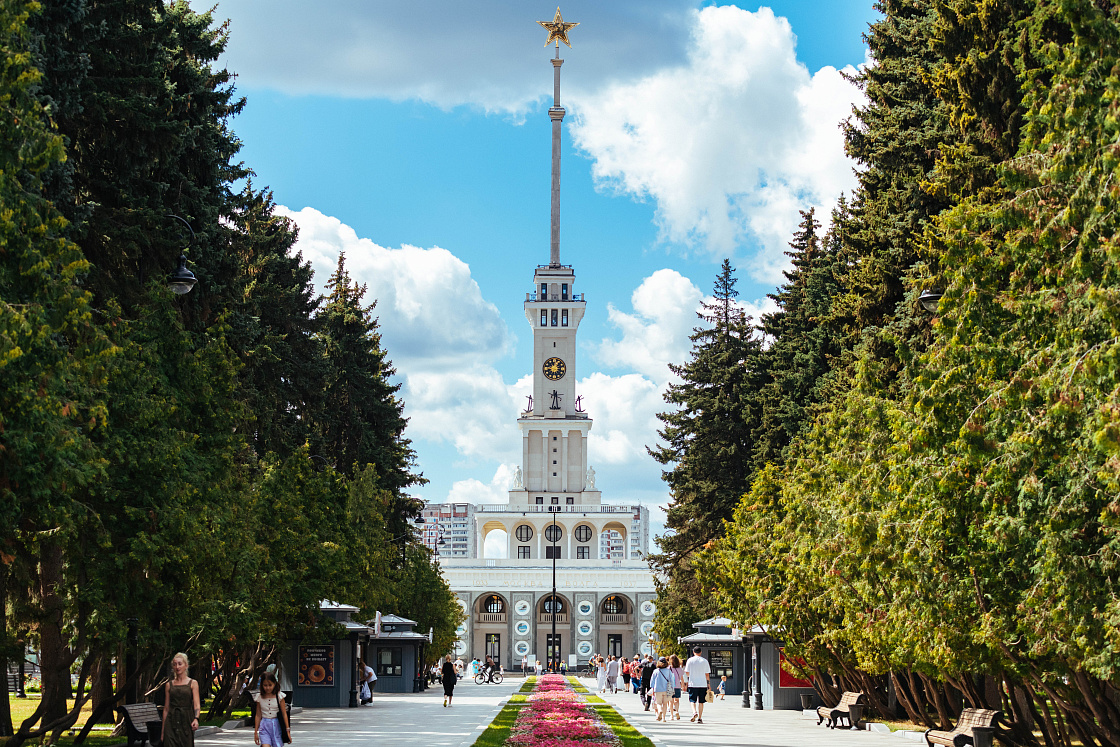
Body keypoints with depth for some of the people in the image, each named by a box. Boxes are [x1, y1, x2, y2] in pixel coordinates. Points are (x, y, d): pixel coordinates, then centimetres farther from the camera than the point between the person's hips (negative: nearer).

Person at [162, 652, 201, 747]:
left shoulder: (192, 683, 4)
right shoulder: (169, 685, 10)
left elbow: (197, 704, -6)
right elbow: (166, 708, 12)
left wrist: (196, 719, -25)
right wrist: (163, 729, 9)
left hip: (186, 721, -1)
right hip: (171, 721, 1)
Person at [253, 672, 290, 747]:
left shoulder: (279, 696, -1)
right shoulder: (259, 697, 3)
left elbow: (284, 714, 2)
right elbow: (258, 715, 10)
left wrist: (288, 730, 0)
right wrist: (255, 732, 11)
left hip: (276, 724, 0)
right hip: (264, 726, 0)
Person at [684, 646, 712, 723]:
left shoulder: (690, 660, -2)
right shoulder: (704, 661, 2)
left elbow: (687, 672, 0)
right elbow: (707, 674, 4)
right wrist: (708, 684, 12)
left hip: (693, 683, -1)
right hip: (703, 684, 1)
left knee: (692, 700, 7)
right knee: (701, 702, 8)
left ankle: (694, 712, -19)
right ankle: (699, 718, 6)